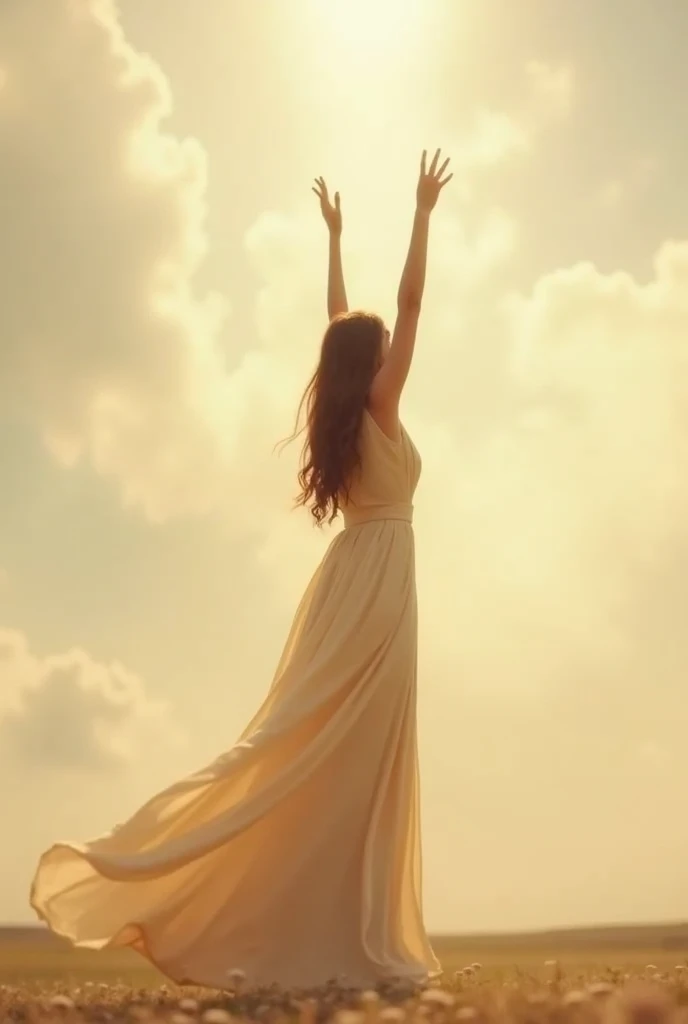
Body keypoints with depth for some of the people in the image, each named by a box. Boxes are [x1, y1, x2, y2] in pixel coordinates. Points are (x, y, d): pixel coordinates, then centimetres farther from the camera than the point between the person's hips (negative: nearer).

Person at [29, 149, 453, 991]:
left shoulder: (338, 412, 11)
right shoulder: (378, 405, -6)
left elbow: (338, 325, 23)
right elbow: (410, 302, -5)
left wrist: (334, 236, 31)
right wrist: (423, 213, 3)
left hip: (347, 579, 8)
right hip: (376, 580, -8)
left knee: (315, 754, 3)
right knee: (354, 759, -9)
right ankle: (347, 945, -7)